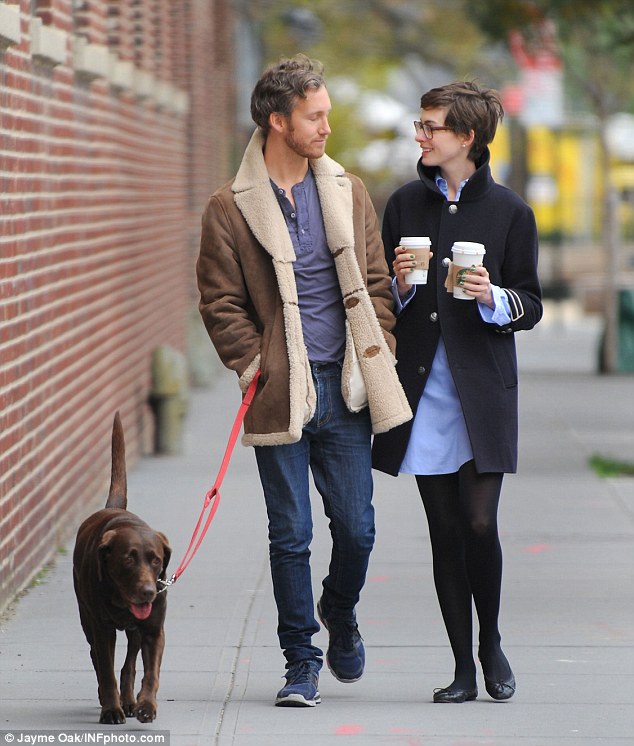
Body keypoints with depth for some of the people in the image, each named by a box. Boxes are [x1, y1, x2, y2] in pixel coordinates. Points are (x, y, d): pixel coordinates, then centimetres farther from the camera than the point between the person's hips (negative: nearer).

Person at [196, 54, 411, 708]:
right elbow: (220, 303, -1)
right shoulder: (231, 209, -3)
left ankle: (340, 615, 33)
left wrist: (376, 354, 5)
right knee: (290, 535, 2)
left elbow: (374, 281, 14)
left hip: (344, 387, 3)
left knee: (356, 527, 4)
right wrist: (257, 368, -8)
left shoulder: (348, 192, 9)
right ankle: (301, 660, 13)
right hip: (281, 394, -3)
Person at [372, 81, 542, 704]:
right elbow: (383, 300, 16)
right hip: (424, 387, 3)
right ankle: (464, 669, 11)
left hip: (482, 391, -3)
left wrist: (493, 297, -17)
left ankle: (491, 645, 15)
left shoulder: (508, 211, 1)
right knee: (445, 530, 3)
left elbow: (530, 306, 3)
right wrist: (400, 284, -6)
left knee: (480, 523, -10)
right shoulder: (405, 204, 9)